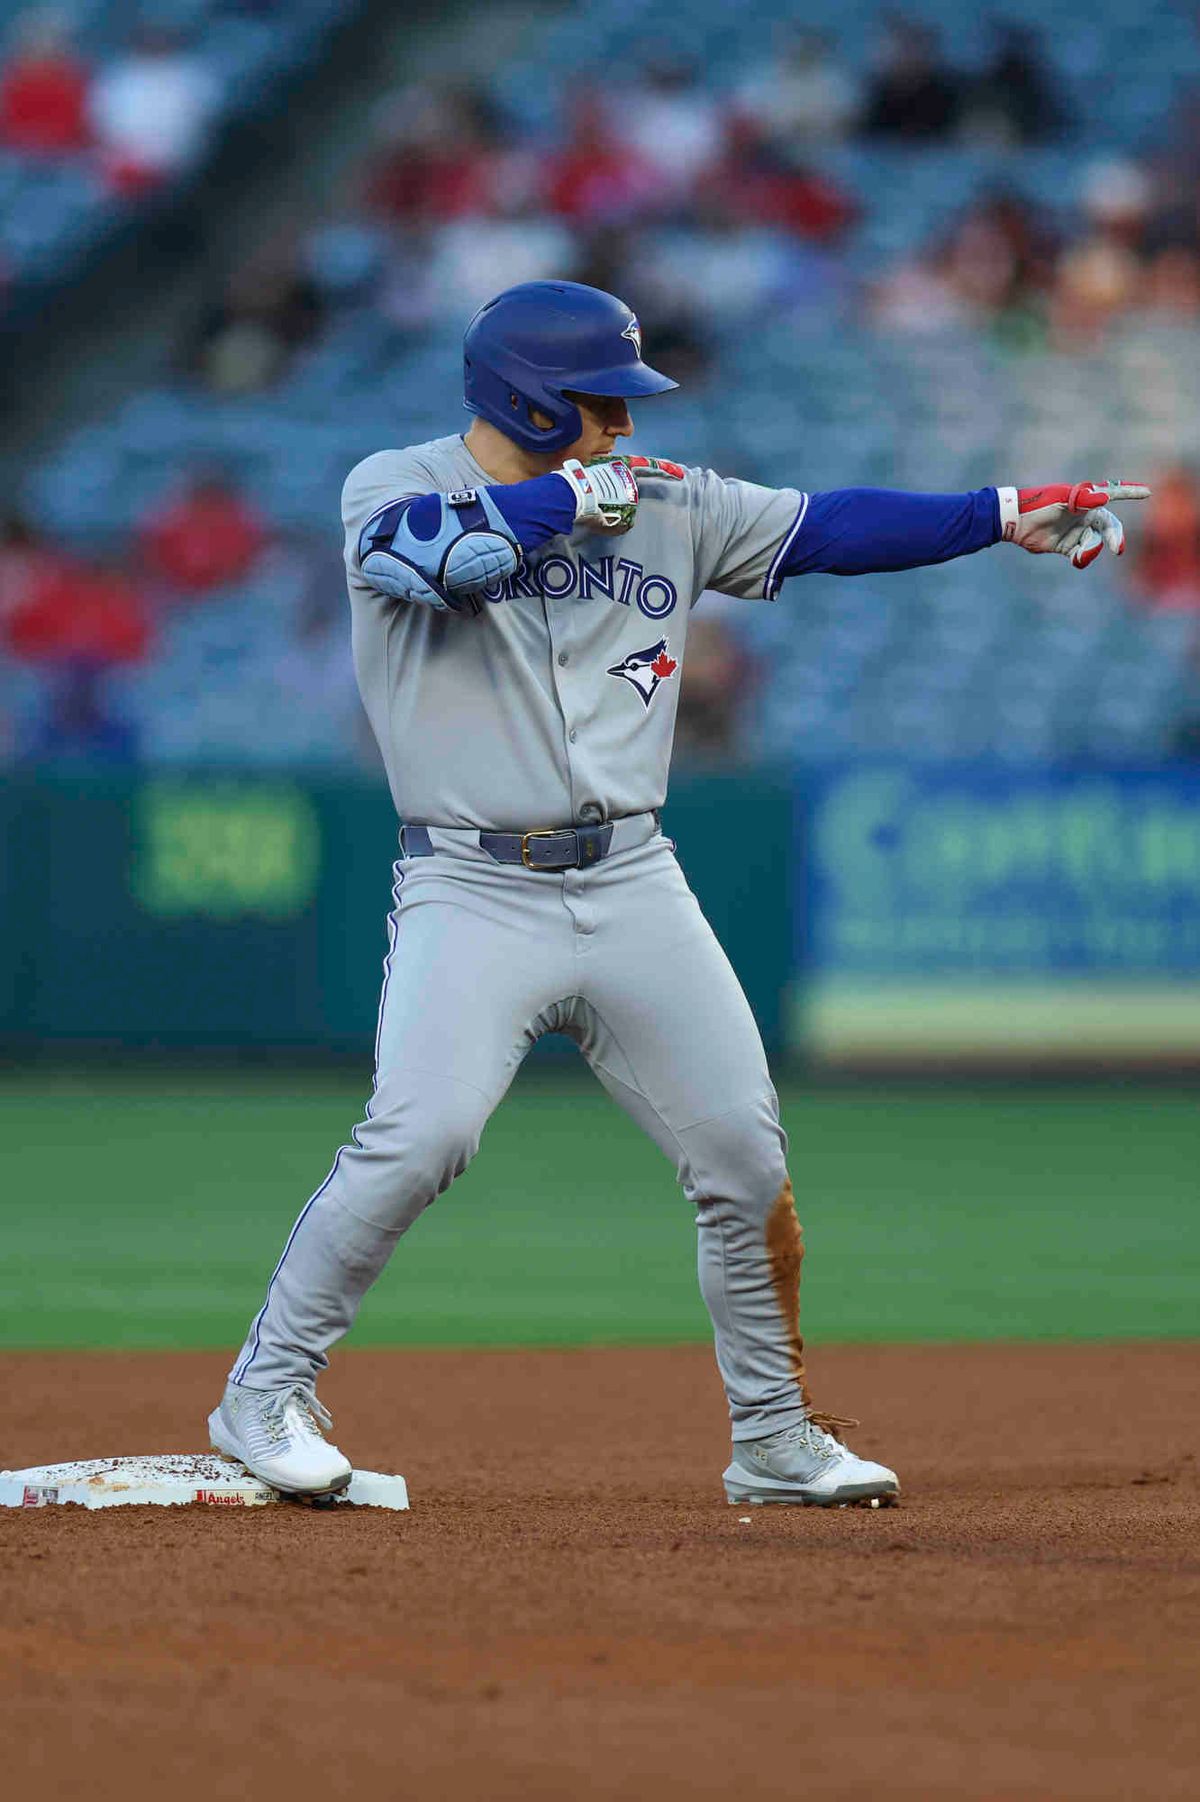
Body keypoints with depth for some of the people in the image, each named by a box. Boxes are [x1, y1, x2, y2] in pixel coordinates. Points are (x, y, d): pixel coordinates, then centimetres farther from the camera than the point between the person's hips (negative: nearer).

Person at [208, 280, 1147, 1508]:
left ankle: (776, 1440, 17)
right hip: (473, 889, -5)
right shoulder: (395, 487, -2)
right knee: (419, 1134, -23)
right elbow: (430, 548, -24)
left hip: (634, 888, 5)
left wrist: (1002, 515, 5)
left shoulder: (668, 507, 11)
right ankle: (266, 1394, -7)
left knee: (744, 1155, 1)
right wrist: (577, 494, -11)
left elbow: (827, 530, 12)